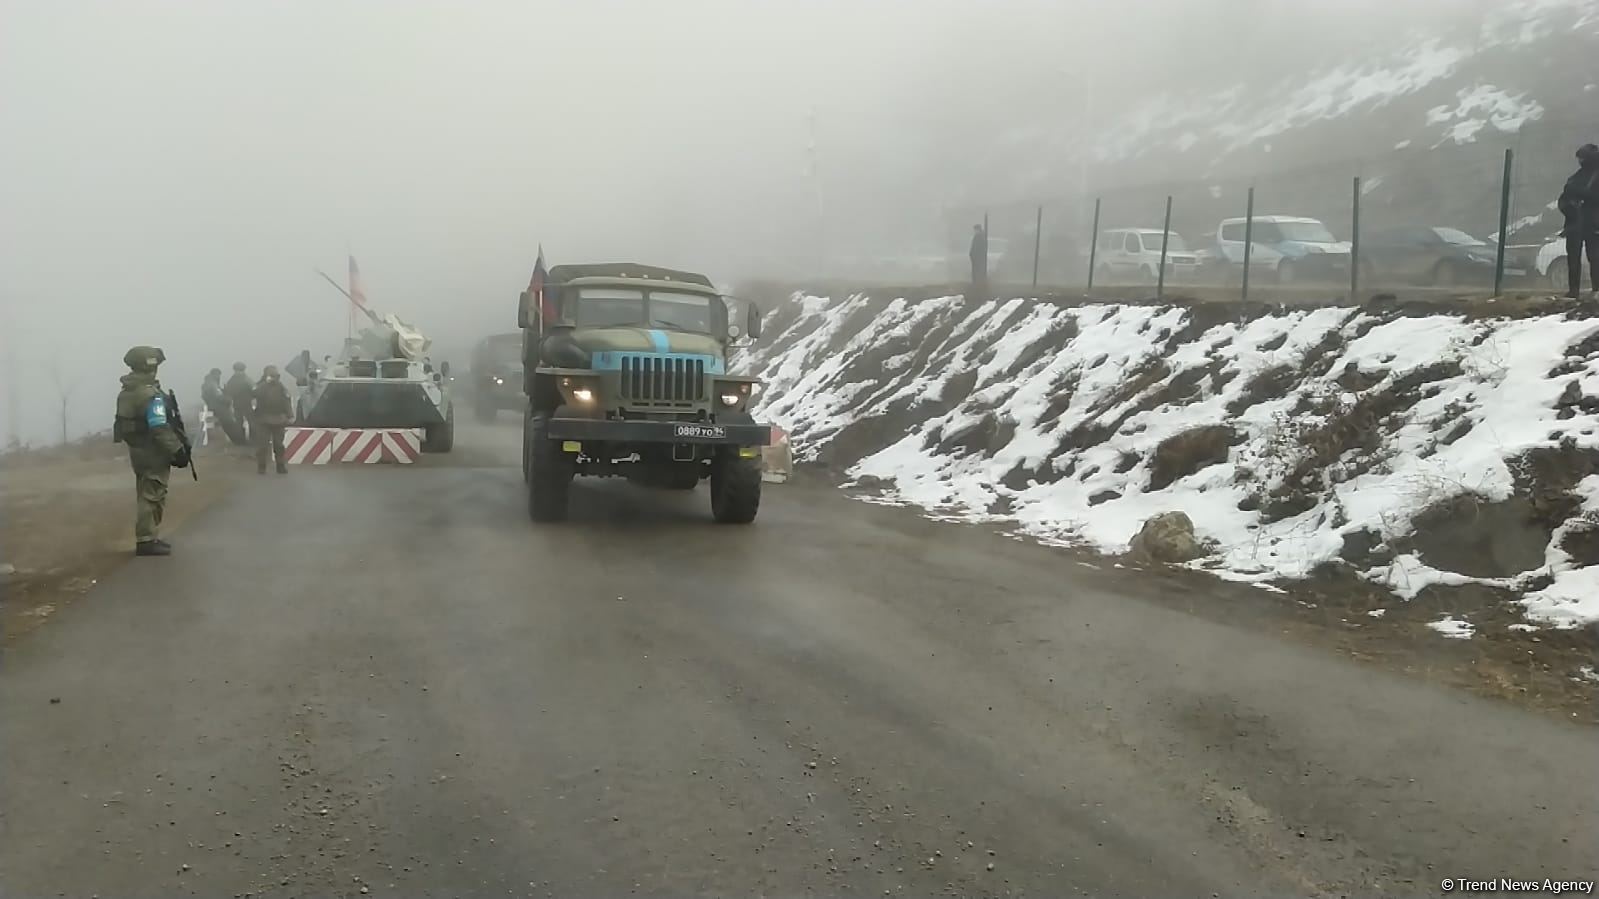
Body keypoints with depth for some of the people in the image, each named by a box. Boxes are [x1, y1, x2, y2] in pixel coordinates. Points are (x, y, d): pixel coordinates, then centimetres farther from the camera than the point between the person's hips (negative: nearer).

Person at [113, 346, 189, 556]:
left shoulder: (126, 392, 9)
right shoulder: (151, 394, -21)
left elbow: (125, 422, 14)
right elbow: (160, 428, -25)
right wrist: (177, 450, -21)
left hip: (136, 449, 9)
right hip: (152, 451, -9)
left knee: (144, 494, 17)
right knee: (153, 495, -4)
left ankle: (146, 538, 24)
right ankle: (147, 541, -2)